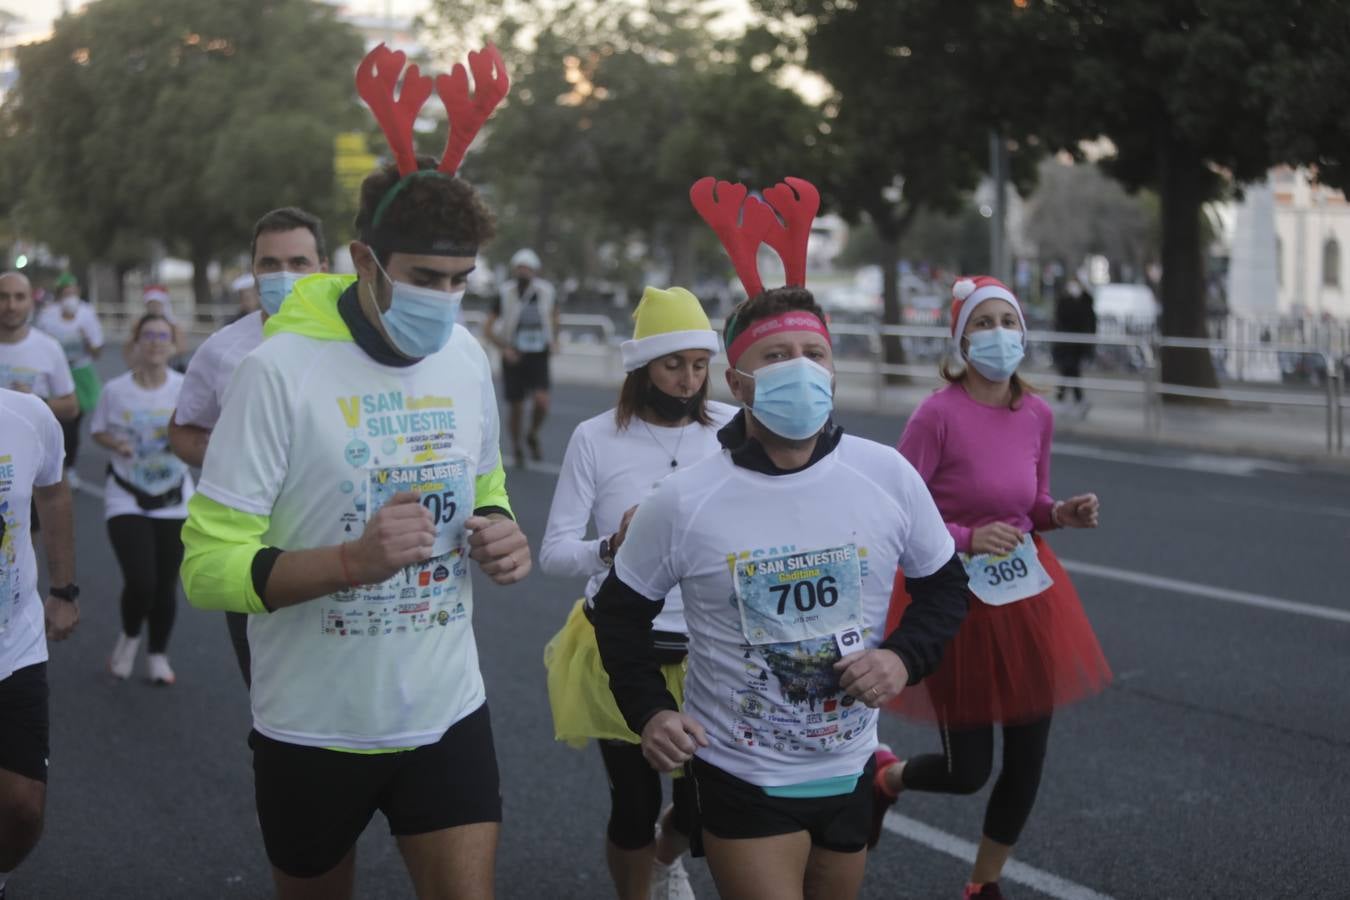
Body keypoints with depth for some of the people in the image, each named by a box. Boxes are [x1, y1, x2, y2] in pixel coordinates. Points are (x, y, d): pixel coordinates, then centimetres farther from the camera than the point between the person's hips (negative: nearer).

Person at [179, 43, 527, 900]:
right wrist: (351, 560, -32)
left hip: (447, 714, 3)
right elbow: (210, 567, -17)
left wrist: (502, 534, -6)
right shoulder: (282, 370, -17)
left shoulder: (466, 358, 0)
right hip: (315, 727, -3)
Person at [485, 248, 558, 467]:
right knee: (517, 408, 4)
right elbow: (488, 327, -3)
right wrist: (504, 348, -15)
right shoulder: (506, 295, -7)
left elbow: (553, 314, 22)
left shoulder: (545, 293, 0)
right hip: (514, 358, -1)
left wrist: (554, 340, 9)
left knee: (542, 402, -17)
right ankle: (517, 447, 27)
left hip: (539, 358, 1)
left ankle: (533, 436, 12)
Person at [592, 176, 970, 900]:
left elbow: (943, 583, 7)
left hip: (850, 772, 4)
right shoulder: (681, 504, -12)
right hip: (741, 778, -3)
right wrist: (649, 711, -9)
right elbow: (620, 610, 2)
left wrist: (905, 656, -10)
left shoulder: (889, 478, -7)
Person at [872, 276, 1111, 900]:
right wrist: (969, 539, -27)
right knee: (968, 771, 1)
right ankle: (886, 777, 36)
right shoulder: (938, 415, -18)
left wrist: (1062, 514, -7)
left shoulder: (1038, 414, 0)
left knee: (1027, 760, 9)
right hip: (956, 601, -5)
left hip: (1029, 599, 5)